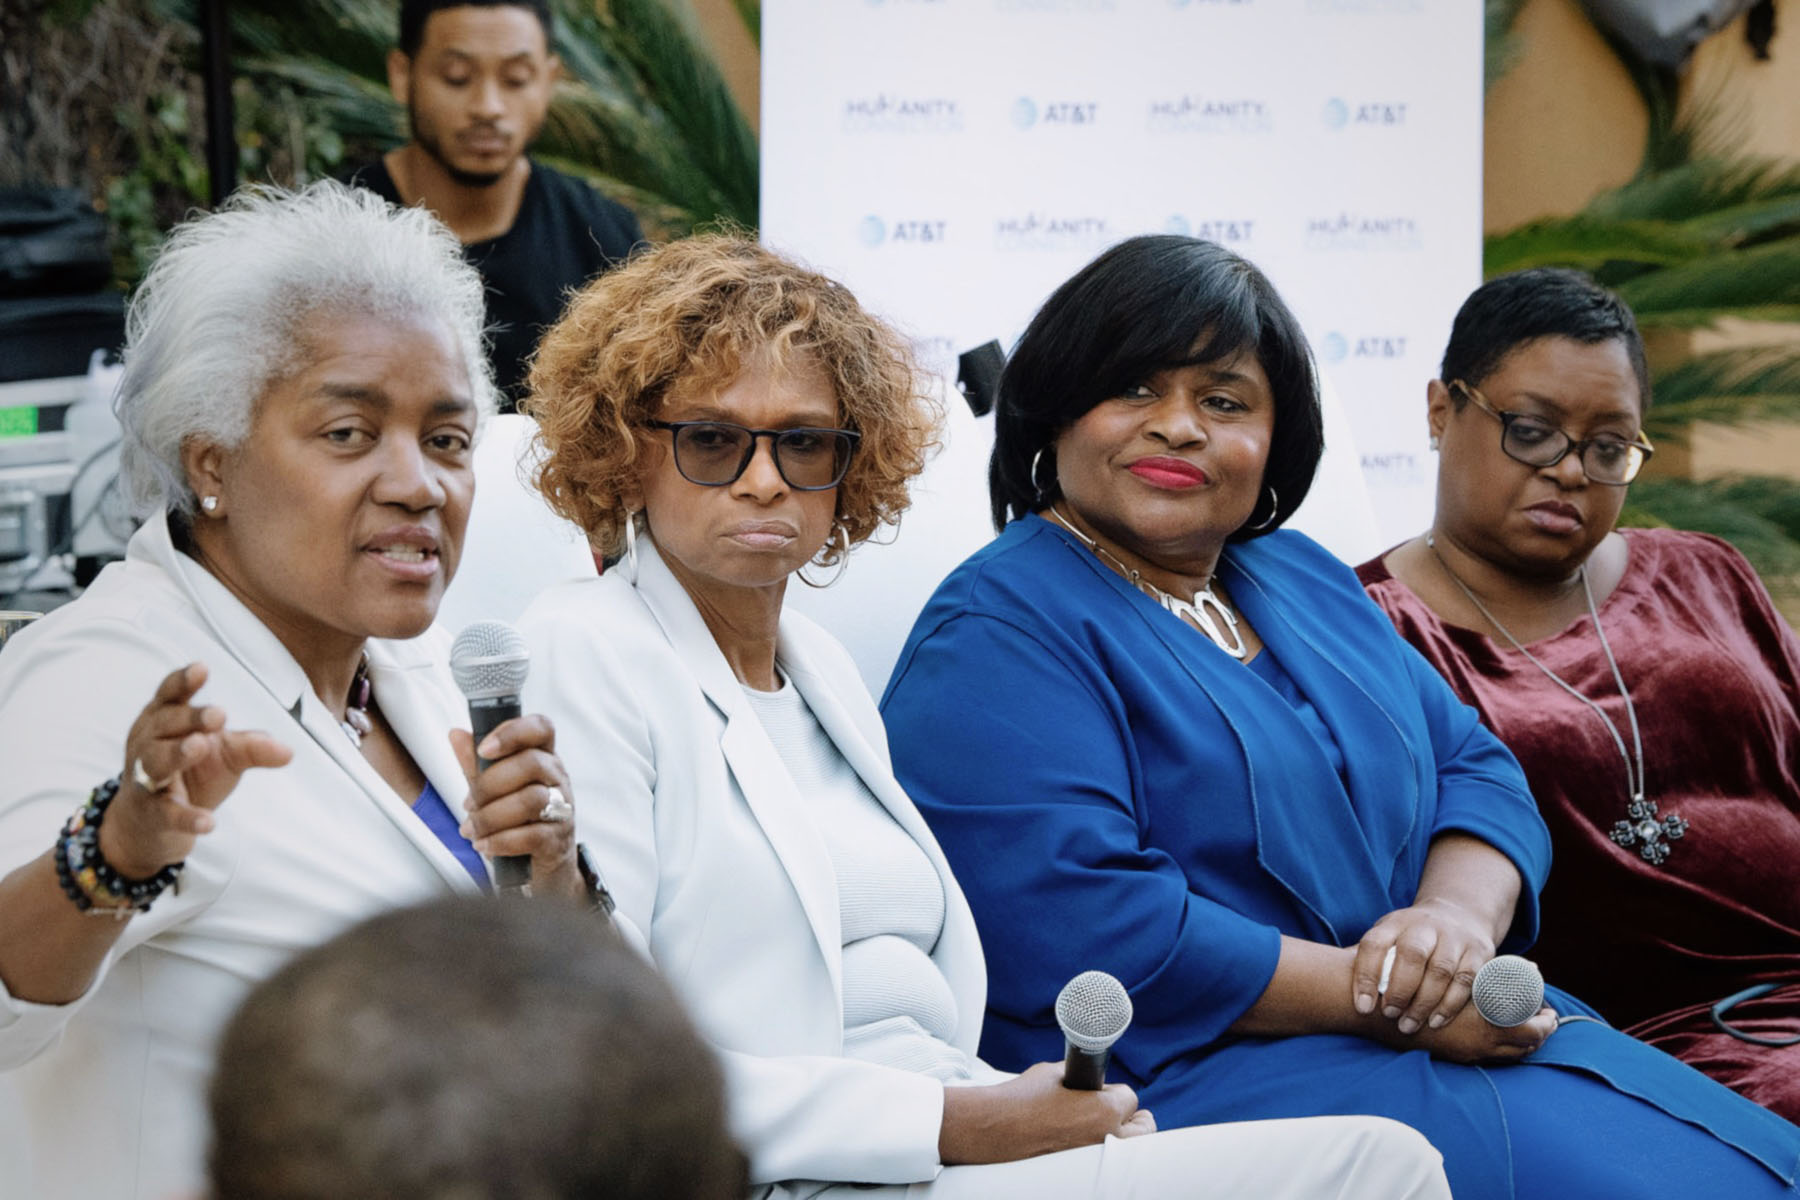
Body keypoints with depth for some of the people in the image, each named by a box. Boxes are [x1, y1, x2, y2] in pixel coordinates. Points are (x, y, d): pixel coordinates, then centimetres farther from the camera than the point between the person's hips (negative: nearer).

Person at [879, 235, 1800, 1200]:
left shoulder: (1304, 580, 20)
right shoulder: (996, 635, -7)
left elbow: (1475, 770, 16)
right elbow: (1081, 929, -19)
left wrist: (1460, 916, -9)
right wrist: (1387, 1000, -17)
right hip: (1198, 1074, -8)